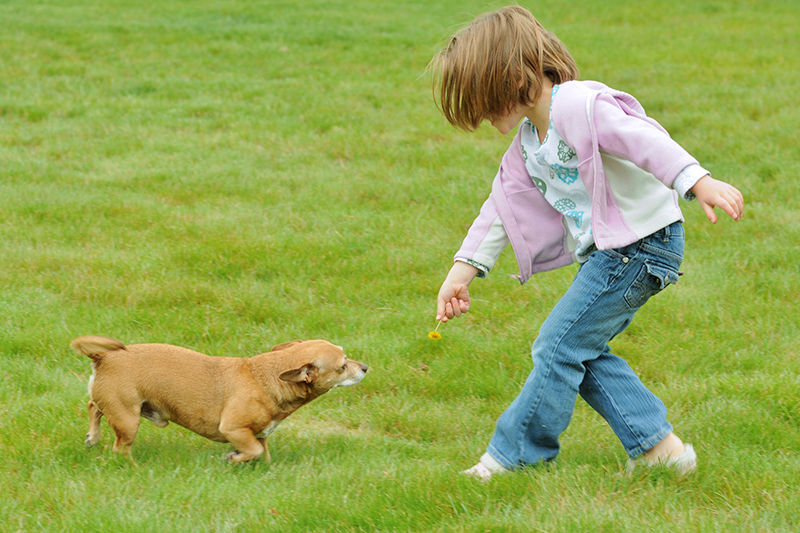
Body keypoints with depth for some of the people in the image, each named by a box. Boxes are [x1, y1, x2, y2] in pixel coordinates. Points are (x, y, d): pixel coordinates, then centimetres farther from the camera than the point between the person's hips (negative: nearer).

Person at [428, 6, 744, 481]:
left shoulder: (577, 106, -17)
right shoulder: (529, 139, 13)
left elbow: (646, 141, -28)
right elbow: (503, 204, 19)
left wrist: (698, 182, -40)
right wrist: (464, 270, 18)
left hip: (642, 241, -10)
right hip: (605, 252, 10)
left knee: (559, 348, -6)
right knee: (583, 353, 11)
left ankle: (511, 457, 4)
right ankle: (659, 446, 14)